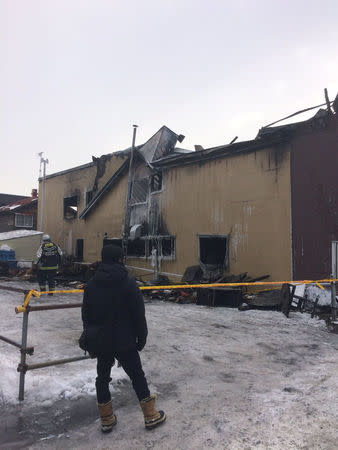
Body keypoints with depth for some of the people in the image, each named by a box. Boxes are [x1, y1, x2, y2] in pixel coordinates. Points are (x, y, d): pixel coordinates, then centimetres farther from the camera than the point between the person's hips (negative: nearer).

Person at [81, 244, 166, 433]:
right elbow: (139, 314, -12)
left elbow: (86, 315, 6)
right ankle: (151, 416, 22)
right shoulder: (128, 282, -14)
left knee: (103, 377, 17)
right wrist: (142, 337, 1)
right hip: (124, 342, -3)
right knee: (137, 375, 11)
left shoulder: (91, 284, -1)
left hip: (100, 342, 4)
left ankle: (107, 420, 27)